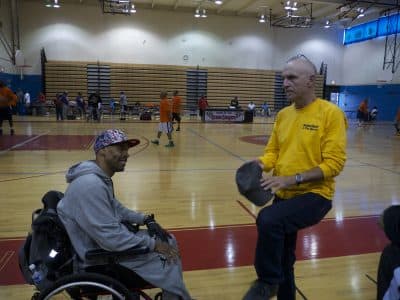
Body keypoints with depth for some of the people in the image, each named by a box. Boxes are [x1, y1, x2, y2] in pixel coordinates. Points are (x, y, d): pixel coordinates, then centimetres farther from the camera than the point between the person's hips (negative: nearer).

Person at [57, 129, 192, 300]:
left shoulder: (100, 177, 3)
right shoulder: (90, 185, -30)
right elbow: (111, 238, -30)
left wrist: (145, 219, 6)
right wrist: (153, 244, -20)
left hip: (109, 237, 10)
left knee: (169, 242, 11)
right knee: (169, 262, -10)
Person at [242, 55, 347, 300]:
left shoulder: (330, 113, -12)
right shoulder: (283, 114, 6)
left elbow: (334, 164, -16)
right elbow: (273, 151, 11)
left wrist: (293, 178, -25)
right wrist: (262, 163, -11)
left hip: (314, 195, -6)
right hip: (284, 195, 7)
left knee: (268, 219, -31)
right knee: (283, 257, 19)